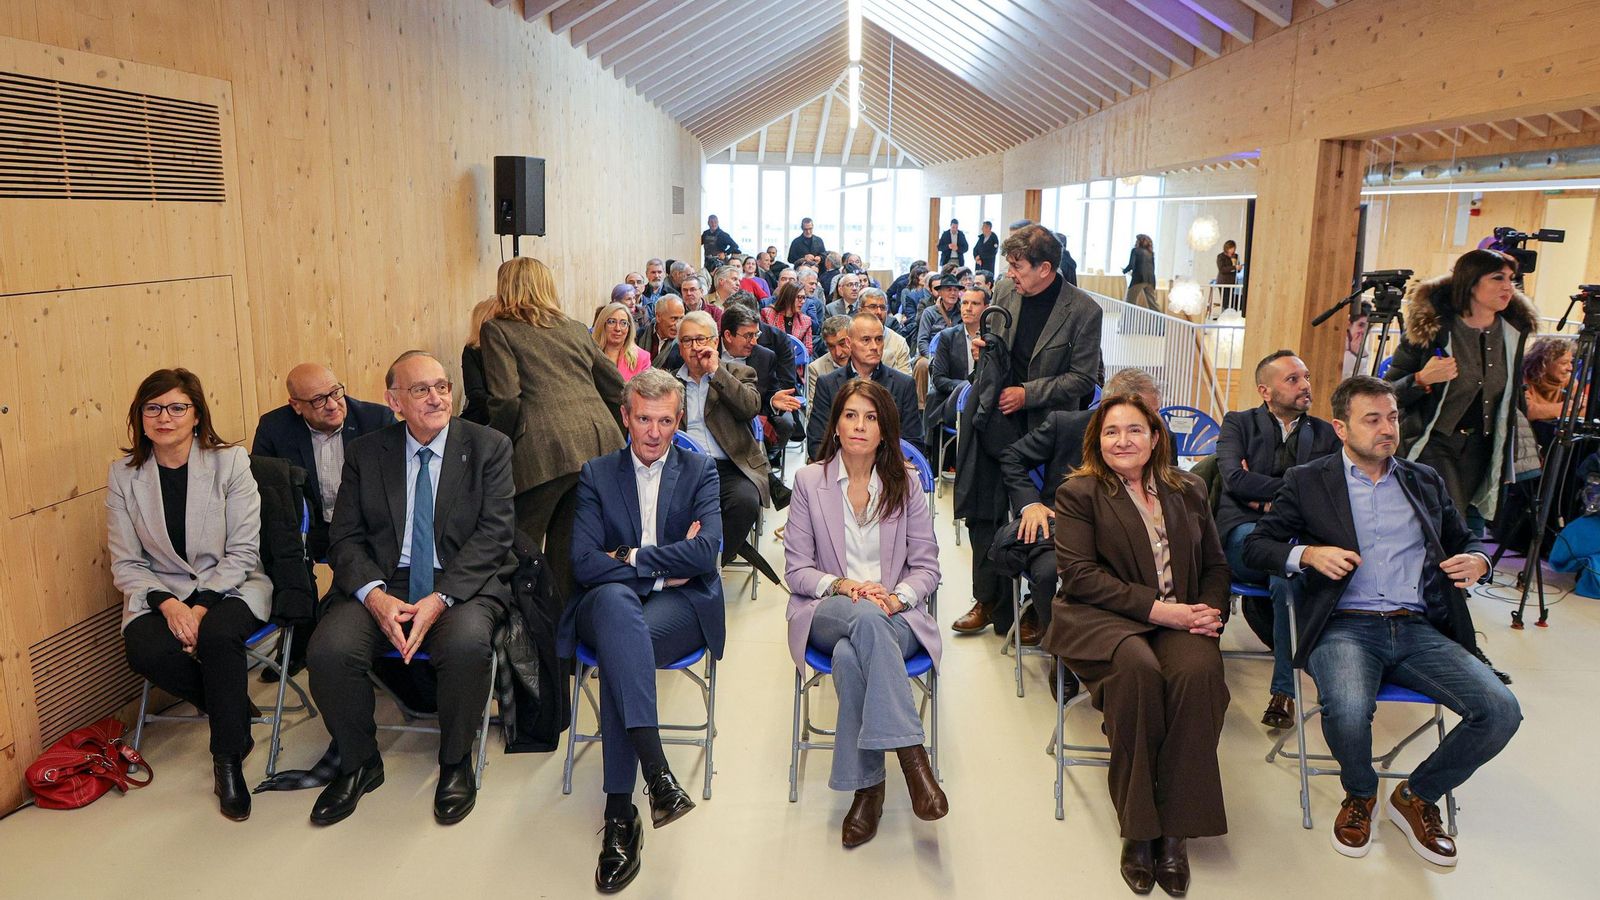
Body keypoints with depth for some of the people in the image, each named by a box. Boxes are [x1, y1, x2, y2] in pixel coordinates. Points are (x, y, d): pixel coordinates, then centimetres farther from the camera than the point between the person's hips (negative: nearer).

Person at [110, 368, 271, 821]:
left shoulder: (230, 462, -7)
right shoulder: (124, 475, 1)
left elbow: (242, 551, -8)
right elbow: (125, 563, 1)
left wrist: (202, 606, -20)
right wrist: (168, 604, -17)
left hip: (232, 585, -2)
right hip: (161, 591, 3)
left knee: (218, 634, -34)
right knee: (144, 649, -29)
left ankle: (228, 760, -14)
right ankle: (236, 715, -1)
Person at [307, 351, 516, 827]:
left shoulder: (489, 447, 1)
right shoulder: (365, 454, 8)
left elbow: (493, 534, -7)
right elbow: (346, 538, 4)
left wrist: (440, 599, -19)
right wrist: (375, 595, -17)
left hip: (463, 584, -2)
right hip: (383, 583, 3)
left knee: (467, 644, -34)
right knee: (328, 651, -25)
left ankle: (455, 764, -5)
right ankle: (359, 763, 4)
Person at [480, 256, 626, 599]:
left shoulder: (498, 329, 8)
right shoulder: (575, 329, 24)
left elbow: (505, 398, -5)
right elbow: (616, 387, 24)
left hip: (547, 446, -5)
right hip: (601, 441, 6)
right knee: (568, 546, 12)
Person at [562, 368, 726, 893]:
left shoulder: (700, 472, 10)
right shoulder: (596, 474, 12)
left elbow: (706, 553, -8)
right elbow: (585, 563, -3)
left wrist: (631, 557, -5)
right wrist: (664, 568, -8)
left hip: (681, 606, 0)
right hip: (611, 603, 1)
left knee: (617, 650, -34)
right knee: (615, 599, -38)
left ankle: (620, 810, -33)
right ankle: (657, 772, -48)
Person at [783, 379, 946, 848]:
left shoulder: (905, 485, 11)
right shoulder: (809, 480, 8)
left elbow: (927, 566, 9)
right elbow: (796, 570, 5)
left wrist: (897, 597, -14)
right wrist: (841, 586, -16)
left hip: (895, 615, 1)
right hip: (826, 613, 0)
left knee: (851, 655, -37)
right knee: (863, 617, -39)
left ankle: (867, 786, -29)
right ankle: (911, 756, -41)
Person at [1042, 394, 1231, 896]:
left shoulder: (1189, 491, 19)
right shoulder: (1078, 493, 5)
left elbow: (1215, 565, 20)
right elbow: (1078, 574, -7)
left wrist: (1209, 610, -4)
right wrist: (1158, 608, -15)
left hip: (1178, 619, 3)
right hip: (1101, 618, -3)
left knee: (1199, 671, -32)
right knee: (1138, 669, -36)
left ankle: (1174, 830, -21)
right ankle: (1137, 829, -22)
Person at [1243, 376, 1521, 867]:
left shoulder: (1426, 481, 20)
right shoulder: (1307, 481, 9)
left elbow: (1466, 541, 27)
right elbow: (1257, 544, 6)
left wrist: (1477, 561, 2)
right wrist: (1307, 554, -14)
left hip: (1419, 629, 4)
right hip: (1345, 626, -4)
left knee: (1501, 711, -20)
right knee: (1348, 711, -34)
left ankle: (1417, 796, 8)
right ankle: (1359, 794, 4)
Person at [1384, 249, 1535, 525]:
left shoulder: (1515, 331, 3)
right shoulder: (1429, 328, -13)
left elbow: (1513, 395, 17)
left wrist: (1509, 451, 18)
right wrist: (1422, 380, -28)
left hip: (1480, 448, 5)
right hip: (1431, 442, -5)